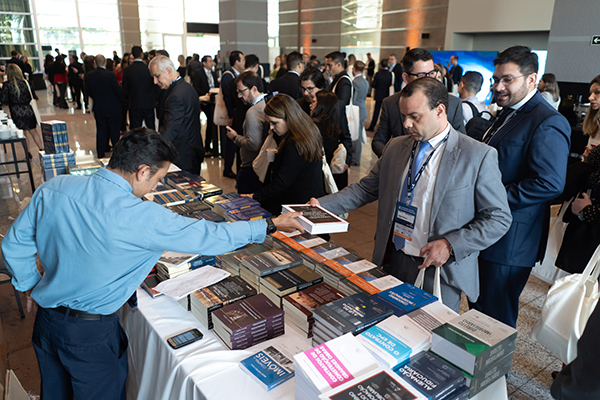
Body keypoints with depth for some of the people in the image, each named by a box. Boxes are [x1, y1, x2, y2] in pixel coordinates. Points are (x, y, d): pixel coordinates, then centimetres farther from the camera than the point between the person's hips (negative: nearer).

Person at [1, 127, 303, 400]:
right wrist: (271, 225, -11)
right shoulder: (142, 217, -29)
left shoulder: (51, 189, -11)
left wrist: (30, 286, 18)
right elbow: (210, 237, -23)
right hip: (91, 333, -6)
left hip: (46, 319, 6)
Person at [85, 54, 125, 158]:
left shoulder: (89, 75, -3)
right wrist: (123, 101, 6)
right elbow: (118, 90, -12)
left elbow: (88, 91, 6)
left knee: (101, 130, 14)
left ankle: (100, 152, 18)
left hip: (98, 108, 4)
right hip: (112, 108, -4)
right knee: (114, 131, 6)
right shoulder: (110, 75, -18)